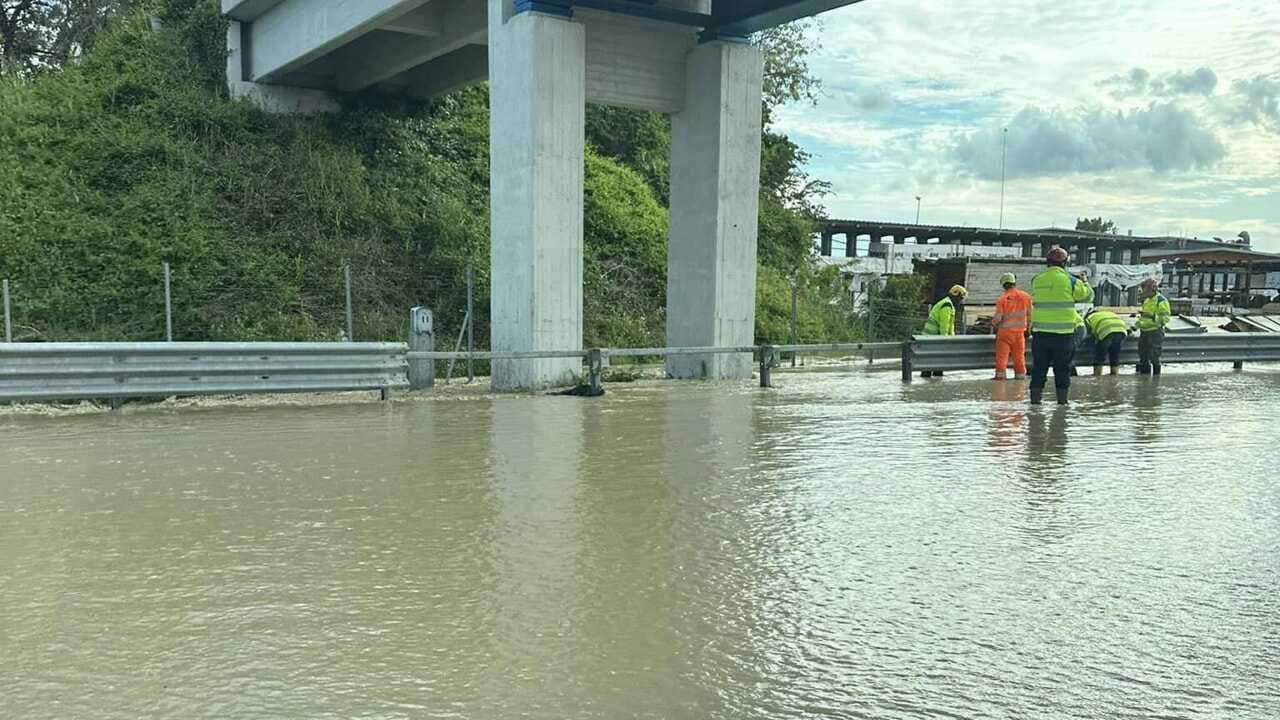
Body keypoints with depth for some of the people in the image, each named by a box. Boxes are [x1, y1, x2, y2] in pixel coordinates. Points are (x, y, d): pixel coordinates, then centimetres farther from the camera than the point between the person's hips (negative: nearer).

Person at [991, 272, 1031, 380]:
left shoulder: (1002, 299, -9)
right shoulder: (1025, 297, -2)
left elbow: (997, 318, -9)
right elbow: (1030, 315, 4)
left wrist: (993, 323, 14)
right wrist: (1028, 329, 18)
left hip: (1004, 332, -2)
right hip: (1019, 332, 2)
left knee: (1001, 357, 3)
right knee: (1019, 357, 9)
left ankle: (1000, 377, 3)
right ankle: (1021, 378, 14)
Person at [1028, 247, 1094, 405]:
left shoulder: (1036, 280, 1)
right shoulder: (1070, 281, -6)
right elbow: (1088, 296, 6)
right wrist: (1084, 282, 26)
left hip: (1040, 332, 2)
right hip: (1063, 333, -2)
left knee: (1039, 366, 9)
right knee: (1062, 368, 8)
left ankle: (1036, 398, 9)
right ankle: (1062, 399, 10)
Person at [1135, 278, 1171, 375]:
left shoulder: (1161, 301, -12)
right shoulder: (1147, 300, 16)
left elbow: (1166, 318, -21)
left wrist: (1151, 317, -32)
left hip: (1155, 333, -9)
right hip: (1144, 332, 9)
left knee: (1154, 357, -6)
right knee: (1143, 356, 12)